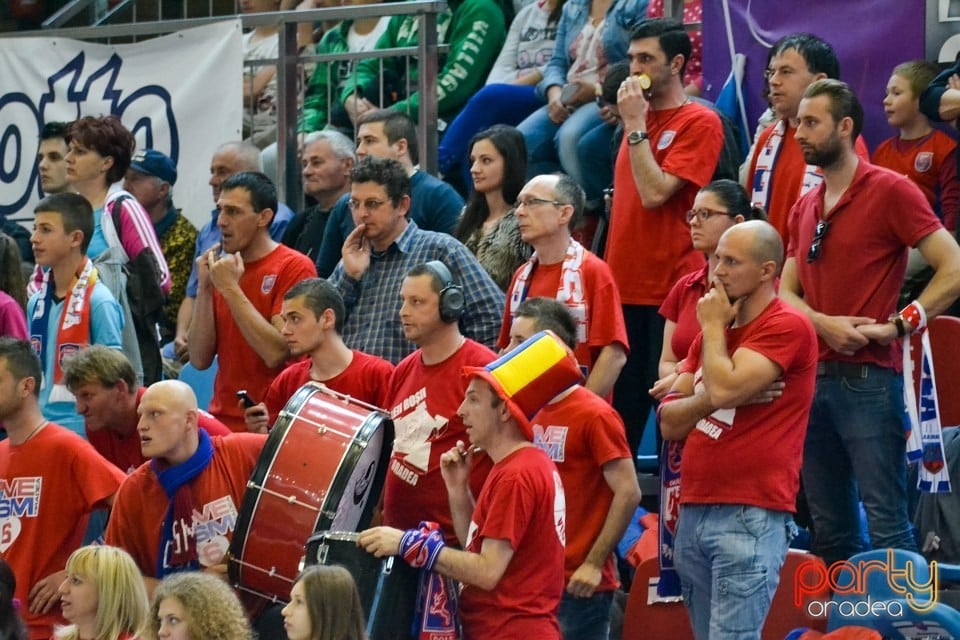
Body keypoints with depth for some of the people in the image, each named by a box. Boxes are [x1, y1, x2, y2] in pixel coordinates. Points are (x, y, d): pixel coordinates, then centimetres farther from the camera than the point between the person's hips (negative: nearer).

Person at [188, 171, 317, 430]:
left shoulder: (294, 267, -8)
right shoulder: (223, 269, 11)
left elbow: (276, 354, -19)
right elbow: (200, 359, 6)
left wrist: (230, 289, -16)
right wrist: (205, 288, -3)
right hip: (223, 422, 5)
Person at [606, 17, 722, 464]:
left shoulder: (699, 124, -7)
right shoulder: (638, 120, 15)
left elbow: (655, 192, -18)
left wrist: (635, 126, -13)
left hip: (670, 290, -7)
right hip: (625, 287, 7)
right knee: (619, 412, 9)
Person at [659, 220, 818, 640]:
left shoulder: (787, 327, -6)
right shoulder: (714, 333, 20)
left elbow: (724, 389, -19)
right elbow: (670, 423, 12)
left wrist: (713, 328, -3)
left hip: (750, 516, -8)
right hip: (693, 511, 9)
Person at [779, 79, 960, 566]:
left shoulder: (890, 191, -5)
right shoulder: (804, 209, 16)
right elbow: (786, 291, 13)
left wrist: (897, 325, -15)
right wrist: (825, 324, -7)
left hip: (868, 379, -7)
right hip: (814, 376, 7)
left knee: (885, 522, -10)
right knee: (829, 528, 10)